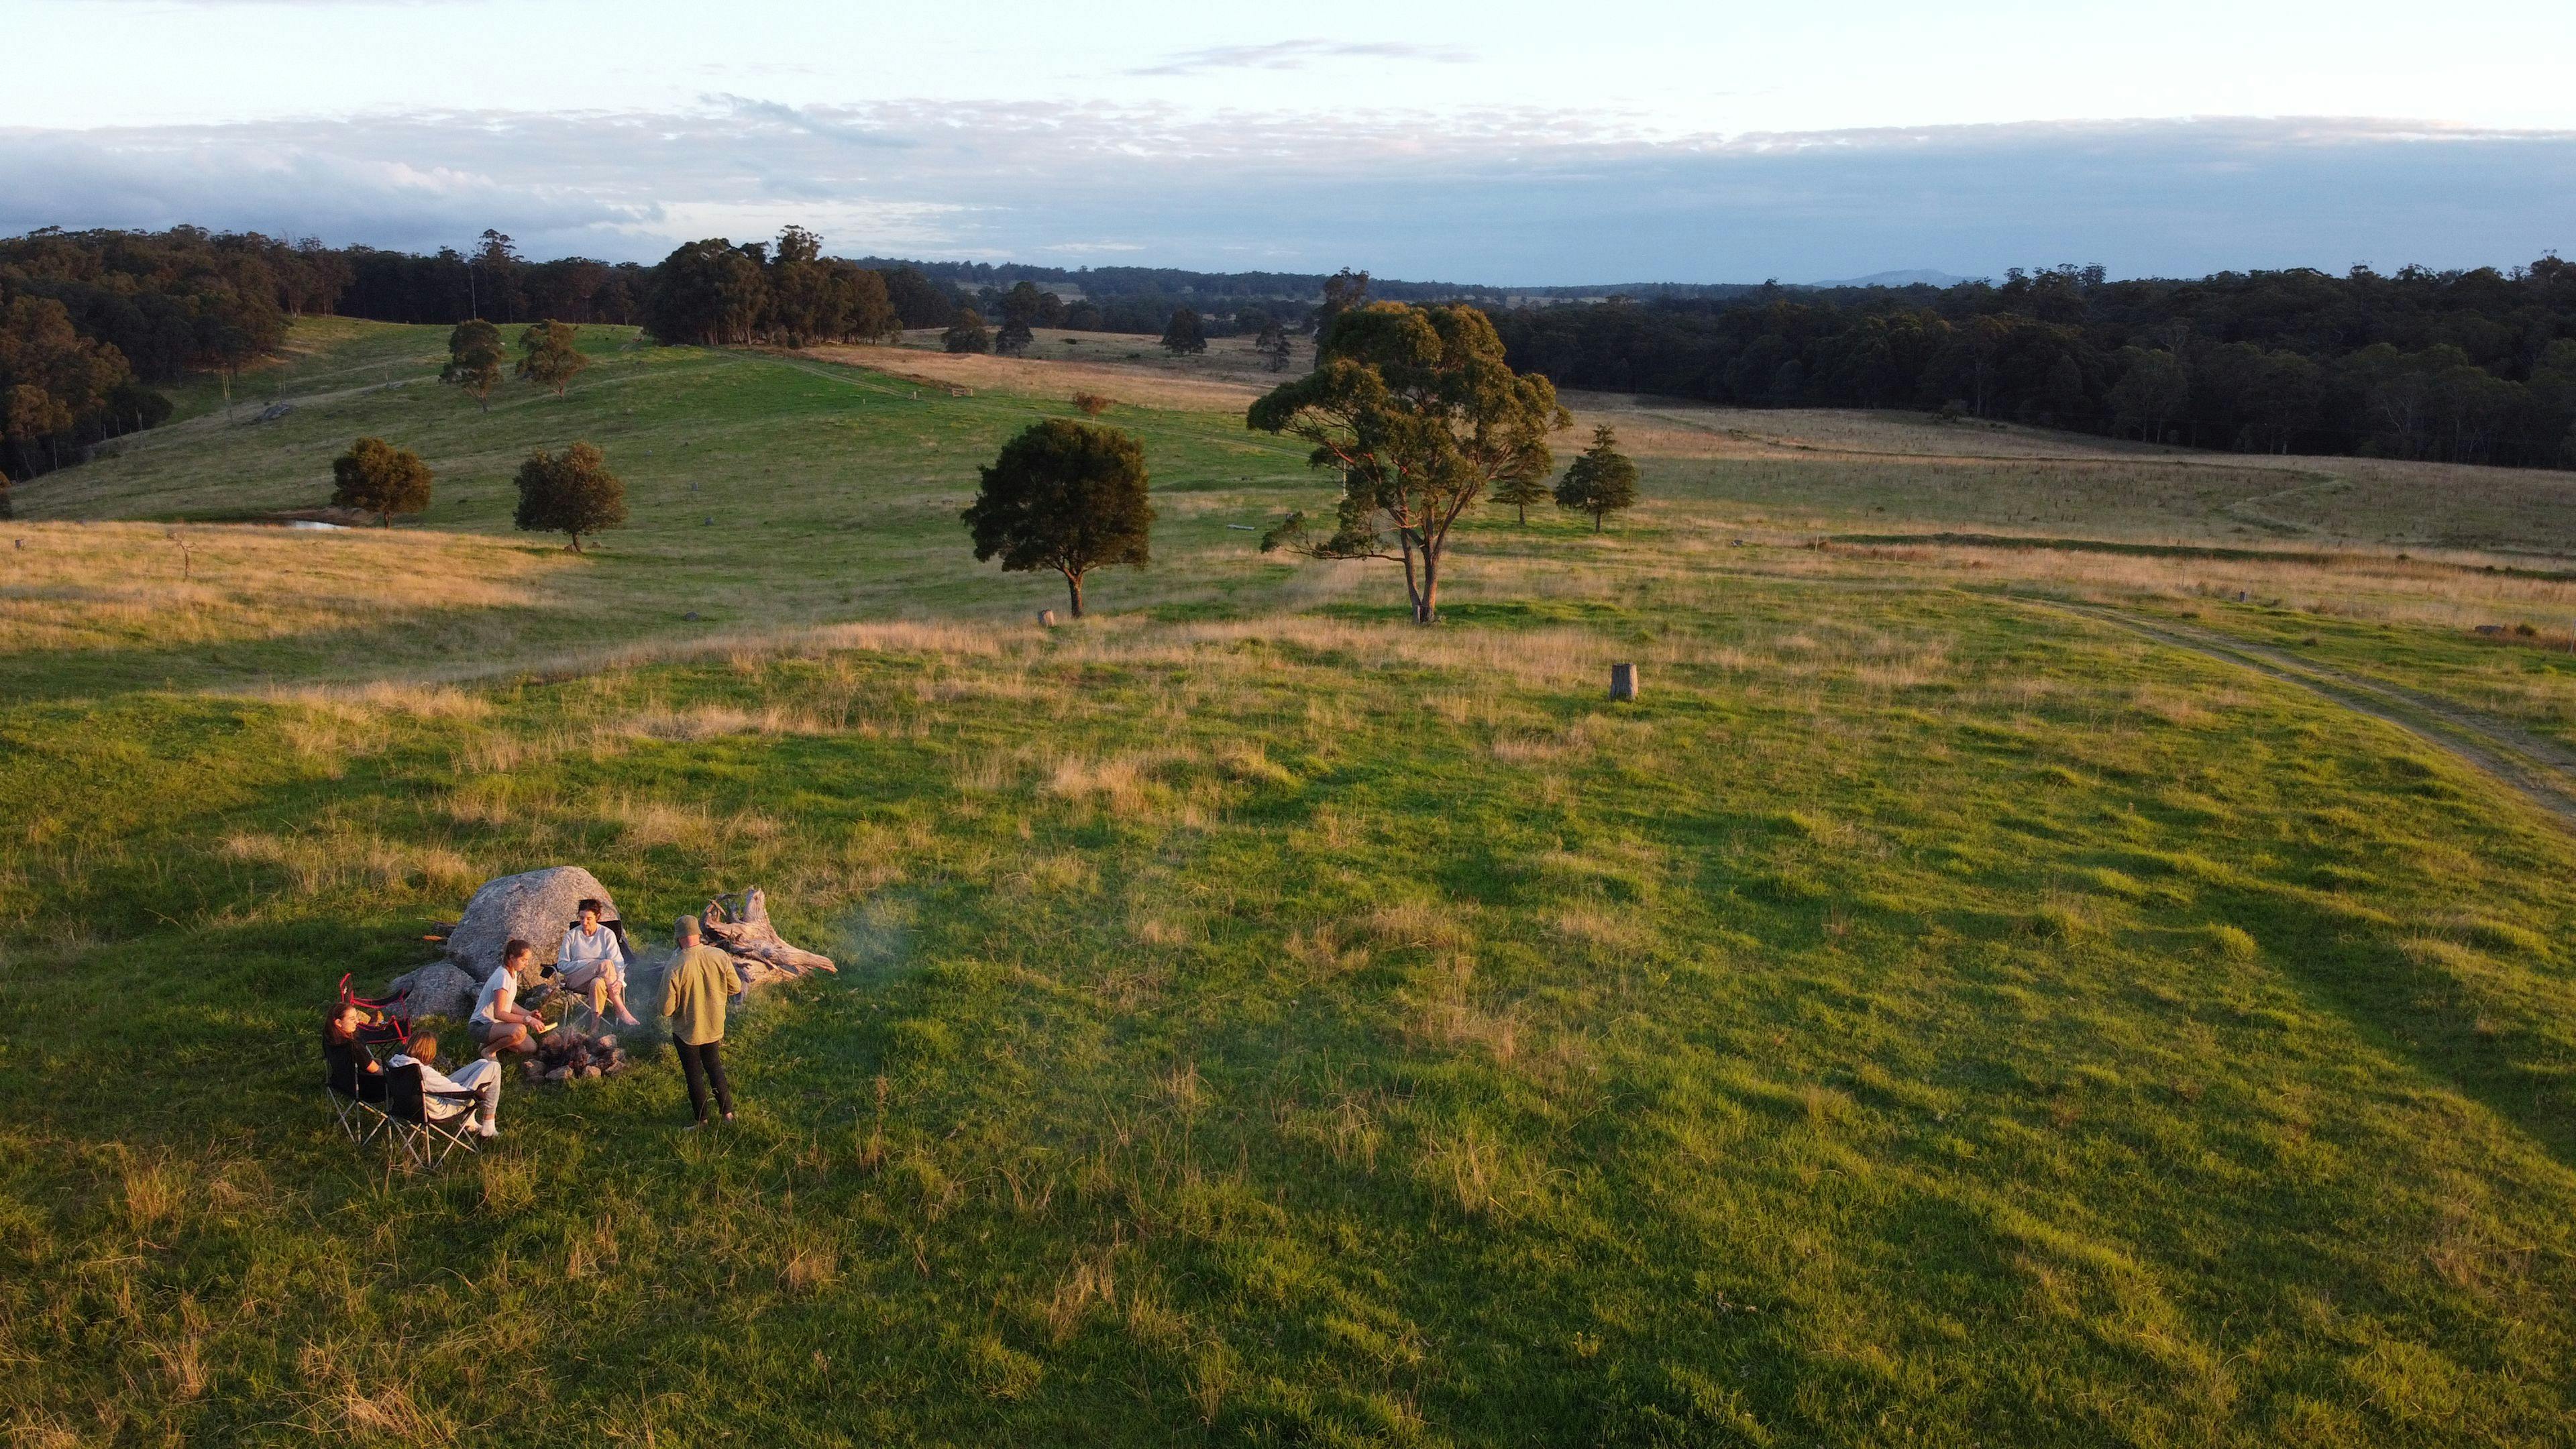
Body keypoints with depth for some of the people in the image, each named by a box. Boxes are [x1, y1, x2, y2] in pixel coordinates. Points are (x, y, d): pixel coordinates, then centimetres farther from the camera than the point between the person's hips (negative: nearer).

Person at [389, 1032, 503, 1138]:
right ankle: (488, 1127, 9)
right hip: (443, 1109, -9)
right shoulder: (425, 1074, -37)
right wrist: (476, 1093, -9)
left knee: (483, 1063, 15)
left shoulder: (396, 1061, -12)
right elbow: (454, 1090, -28)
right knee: (494, 1067, -7)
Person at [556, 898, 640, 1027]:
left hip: (601, 978, 1)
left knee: (597, 984, -40)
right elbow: (562, 965, 4)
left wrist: (619, 980, -26)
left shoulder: (607, 934, 6)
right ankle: (622, 1011, -34)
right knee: (606, 964, -33)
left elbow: (618, 962, -4)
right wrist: (589, 964, -10)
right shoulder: (571, 936, 8)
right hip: (576, 980, 0)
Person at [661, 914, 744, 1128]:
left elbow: (666, 1009, -22)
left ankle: (702, 1119, 30)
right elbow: (736, 988, -3)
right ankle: (727, 1110, 29)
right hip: (714, 1026, 3)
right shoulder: (720, 957, -17)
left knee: (694, 1073, 16)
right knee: (713, 1064, 26)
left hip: (687, 1031, -3)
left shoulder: (675, 968, -28)